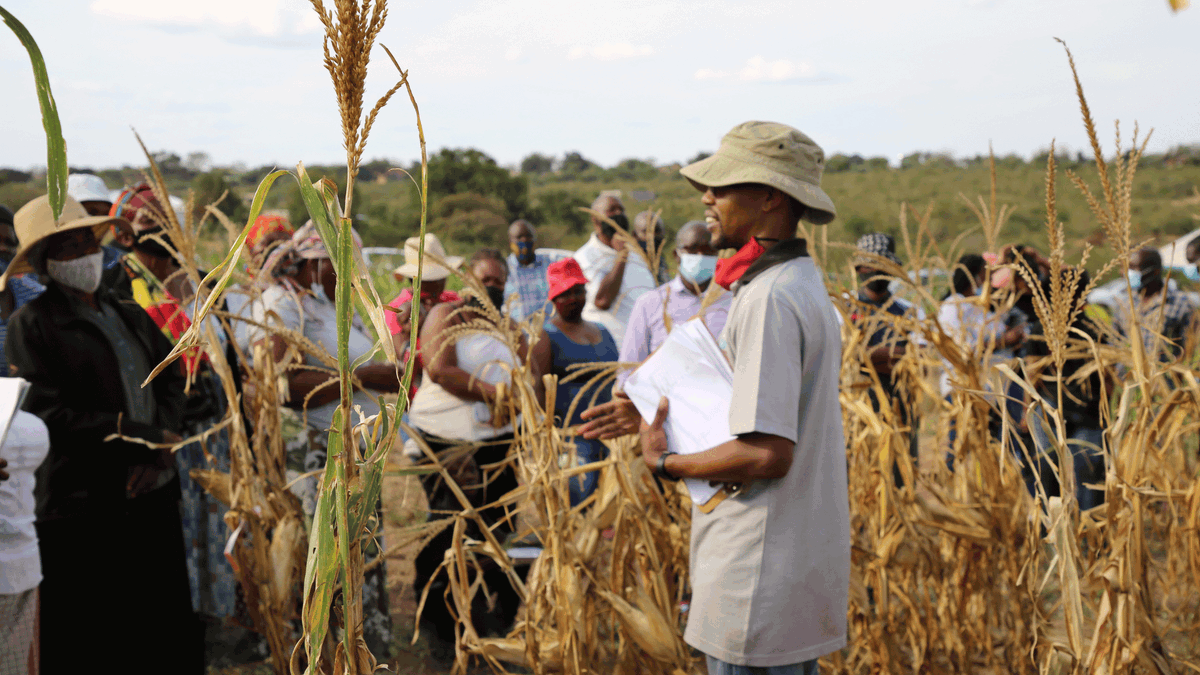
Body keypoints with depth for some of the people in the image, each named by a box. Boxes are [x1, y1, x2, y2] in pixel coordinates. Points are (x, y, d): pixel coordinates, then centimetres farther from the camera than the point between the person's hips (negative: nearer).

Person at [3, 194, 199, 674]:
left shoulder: (131, 318, 15)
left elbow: (172, 379, 10)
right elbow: (45, 413, -14)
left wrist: (158, 450, -7)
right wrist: (134, 433, -14)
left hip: (153, 494, 6)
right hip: (82, 508, -6)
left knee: (171, 630, 11)